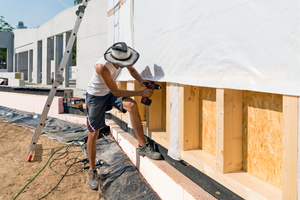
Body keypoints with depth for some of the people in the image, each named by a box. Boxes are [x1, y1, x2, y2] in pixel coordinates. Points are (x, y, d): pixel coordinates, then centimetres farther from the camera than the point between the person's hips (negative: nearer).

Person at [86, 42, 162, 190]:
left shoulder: (122, 57, -18)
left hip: (110, 93, 5)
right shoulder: (102, 67, -36)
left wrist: (141, 80, -17)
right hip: (96, 96, -4)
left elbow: (131, 70, 4)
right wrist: (141, 93, -28)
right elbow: (115, 92, -29)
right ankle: (92, 171, 16)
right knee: (93, 134, -1)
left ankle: (142, 146, -15)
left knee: (131, 105, -25)